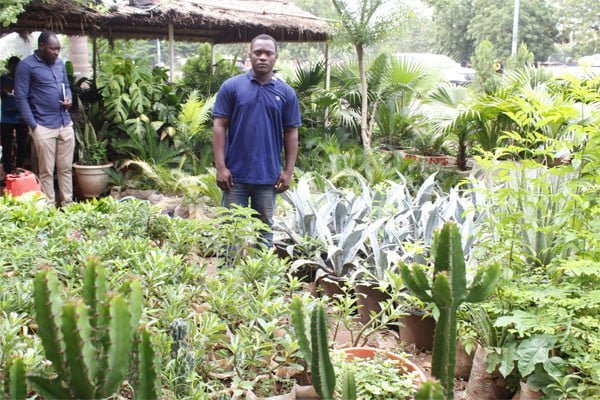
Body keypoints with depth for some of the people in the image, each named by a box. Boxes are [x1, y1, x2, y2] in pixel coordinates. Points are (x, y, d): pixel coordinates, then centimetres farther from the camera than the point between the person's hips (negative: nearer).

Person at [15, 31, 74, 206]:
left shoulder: (60, 63, 12)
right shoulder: (26, 65, -7)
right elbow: (21, 98, -8)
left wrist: (69, 98, 0)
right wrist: (33, 126, -13)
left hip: (65, 124, 6)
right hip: (44, 127, -6)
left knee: (66, 168, 10)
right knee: (46, 171, 0)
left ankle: (68, 204, 18)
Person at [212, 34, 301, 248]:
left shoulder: (286, 92, 3)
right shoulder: (231, 86, -2)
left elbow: (291, 133, 5)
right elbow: (219, 126, -4)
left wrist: (288, 171, 0)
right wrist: (220, 166, -10)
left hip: (268, 175, 2)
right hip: (235, 173, -1)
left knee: (264, 230, 14)